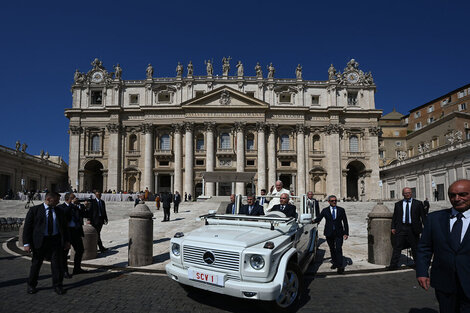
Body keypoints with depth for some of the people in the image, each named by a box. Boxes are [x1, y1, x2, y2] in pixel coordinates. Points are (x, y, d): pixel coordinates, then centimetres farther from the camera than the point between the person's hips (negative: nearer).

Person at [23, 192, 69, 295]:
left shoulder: (59, 211, 10)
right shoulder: (34, 210, -1)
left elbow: (64, 227, 16)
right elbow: (27, 227, -3)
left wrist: (66, 241, 11)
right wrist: (26, 243, -10)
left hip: (55, 240, 3)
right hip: (40, 240, -2)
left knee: (57, 263, 3)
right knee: (36, 263, 9)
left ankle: (57, 285, 16)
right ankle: (31, 285, 28)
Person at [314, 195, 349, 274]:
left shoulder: (341, 210, 3)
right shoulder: (325, 210, 2)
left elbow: (345, 222, 3)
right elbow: (319, 218, -2)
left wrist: (346, 233, -3)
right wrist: (314, 221, -23)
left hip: (339, 233, -1)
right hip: (329, 233, 1)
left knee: (338, 249, -10)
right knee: (332, 249, 14)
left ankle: (340, 267, -7)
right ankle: (334, 263, 31)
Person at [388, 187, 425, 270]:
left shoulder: (418, 203, 6)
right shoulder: (398, 204, 10)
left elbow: (423, 216, 4)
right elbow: (394, 216, 10)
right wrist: (393, 227, 3)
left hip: (413, 228, -1)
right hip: (401, 228, 1)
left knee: (415, 248, 9)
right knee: (397, 247, 0)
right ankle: (393, 265, 3)